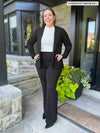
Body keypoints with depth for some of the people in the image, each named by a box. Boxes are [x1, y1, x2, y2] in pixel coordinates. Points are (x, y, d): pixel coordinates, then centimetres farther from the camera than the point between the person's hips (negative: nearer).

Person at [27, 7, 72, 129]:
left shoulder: (60, 31, -1)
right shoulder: (39, 31, 5)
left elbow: (68, 45, 8)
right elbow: (29, 43, 15)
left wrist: (63, 56, -5)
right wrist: (33, 55, 4)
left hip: (54, 64, -3)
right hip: (41, 64, 4)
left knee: (51, 88, -7)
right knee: (45, 88, 12)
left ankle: (51, 117, 10)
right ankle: (47, 110, 32)